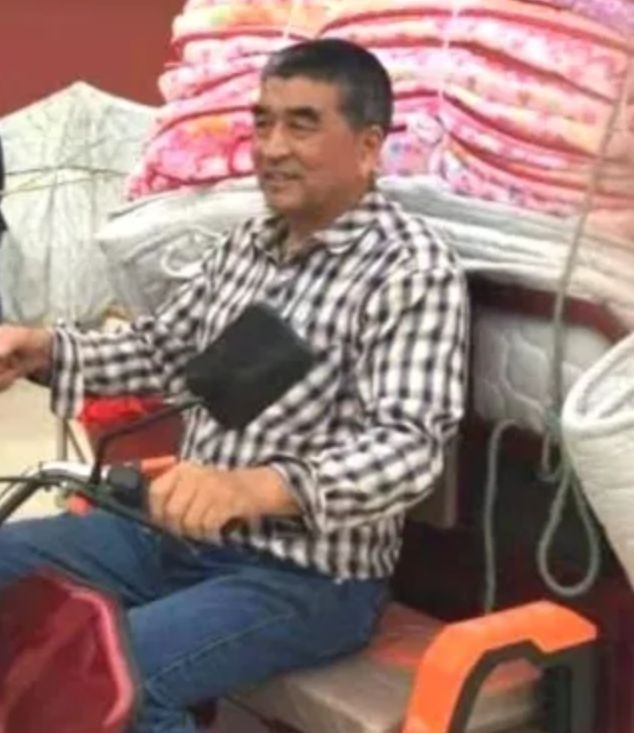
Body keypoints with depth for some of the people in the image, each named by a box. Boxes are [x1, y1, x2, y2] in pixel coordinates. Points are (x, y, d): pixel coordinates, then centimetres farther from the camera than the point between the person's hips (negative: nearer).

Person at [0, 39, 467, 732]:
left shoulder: (412, 270, -17)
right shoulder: (247, 242, 9)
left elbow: (407, 445, -27)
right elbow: (161, 349, 17)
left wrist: (250, 488, -43)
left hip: (310, 573, -8)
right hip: (185, 532, 8)